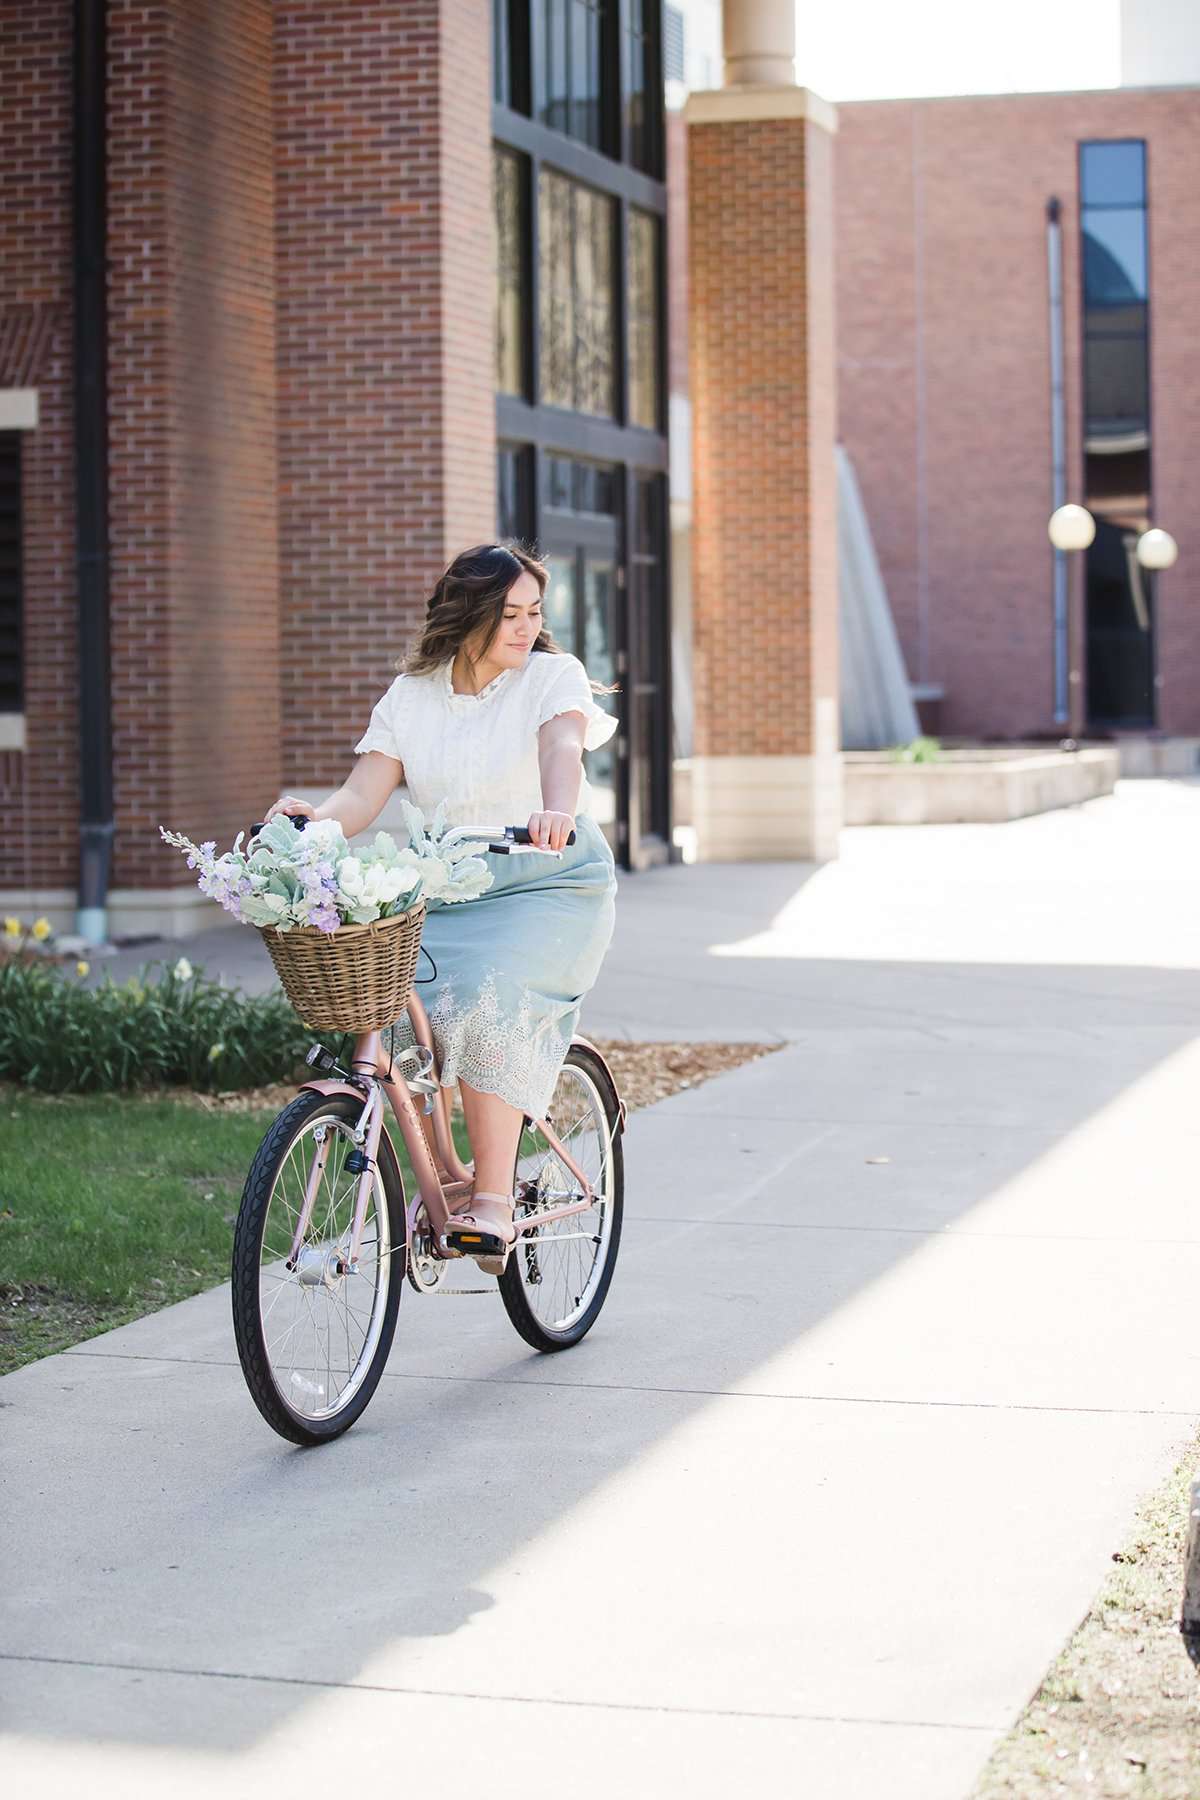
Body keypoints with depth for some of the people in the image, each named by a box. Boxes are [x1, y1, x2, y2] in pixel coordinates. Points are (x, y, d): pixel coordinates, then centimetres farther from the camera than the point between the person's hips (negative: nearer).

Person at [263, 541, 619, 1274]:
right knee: (388, 1007, -22)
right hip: (445, 890, 4)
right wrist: (313, 817, -27)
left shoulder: (554, 675, -2)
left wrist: (555, 809, -48)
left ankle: (492, 1204, -25)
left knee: (486, 1006, -30)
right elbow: (363, 796, -3)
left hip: (550, 886, -4)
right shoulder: (412, 695, 7)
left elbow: (562, 746, -25)